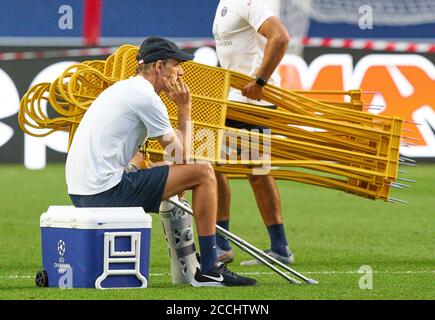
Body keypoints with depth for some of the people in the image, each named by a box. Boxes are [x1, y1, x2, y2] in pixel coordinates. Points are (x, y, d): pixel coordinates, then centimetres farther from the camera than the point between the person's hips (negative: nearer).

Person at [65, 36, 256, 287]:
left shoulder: (123, 88, 20)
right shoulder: (147, 96, -9)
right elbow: (183, 156, -5)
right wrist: (185, 109, 6)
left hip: (80, 193, 10)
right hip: (106, 192, -10)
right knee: (204, 172, -6)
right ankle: (209, 270, -4)